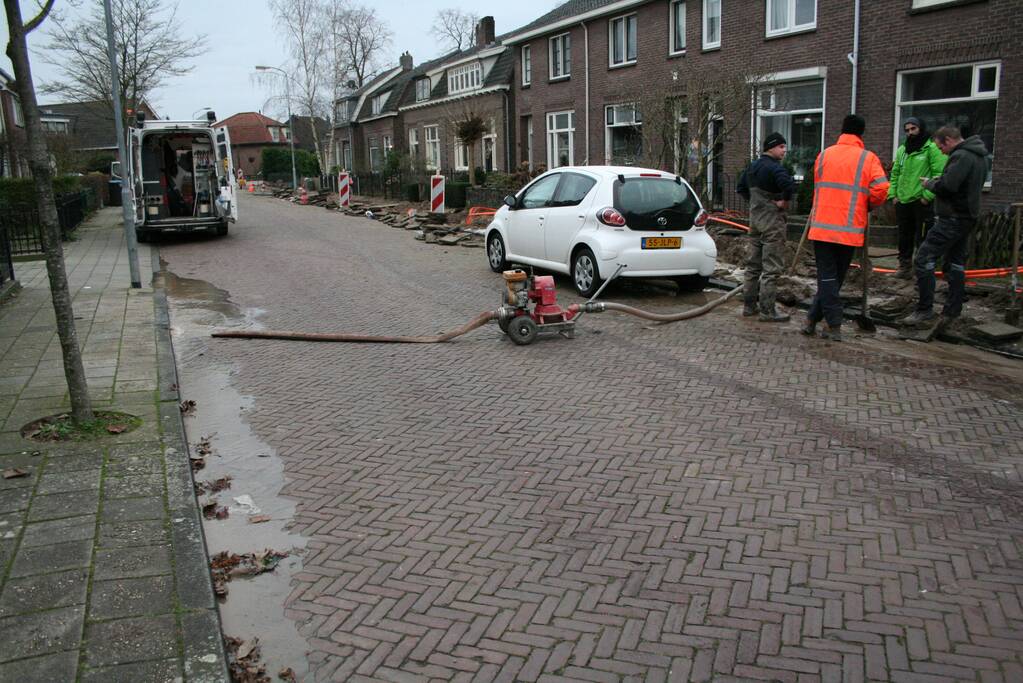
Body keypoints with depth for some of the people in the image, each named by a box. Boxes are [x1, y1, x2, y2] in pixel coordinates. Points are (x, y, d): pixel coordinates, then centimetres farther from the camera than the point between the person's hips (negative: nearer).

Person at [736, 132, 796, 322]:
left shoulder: (752, 167, 12)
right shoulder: (774, 168, -17)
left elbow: (741, 188, 23)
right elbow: (789, 185, -34)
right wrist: (784, 202, -19)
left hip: (755, 219, 9)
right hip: (772, 222, -9)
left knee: (754, 263, 15)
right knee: (772, 267, -5)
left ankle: (750, 304, 21)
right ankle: (767, 310, -3)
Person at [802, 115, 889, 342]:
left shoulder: (824, 155, 6)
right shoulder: (868, 158, -2)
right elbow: (881, 189, -12)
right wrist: (867, 204, 7)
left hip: (822, 227, 1)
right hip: (850, 230, -1)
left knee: (827, 277, 4)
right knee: (835, 278, 13)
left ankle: (834, 326, 0)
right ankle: (812, 320, 14)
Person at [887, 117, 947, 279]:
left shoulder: (932, 148, -8)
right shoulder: (902, 150, 14)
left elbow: (939, 173, -14)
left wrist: (927, 195, -17)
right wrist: (893, 194, 9)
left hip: (922, 202, -7)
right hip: (902, 201, 7)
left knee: (922, 238, -4)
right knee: (904, 237, 14)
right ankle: (905, 267, 25)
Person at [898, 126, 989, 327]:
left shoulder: (961, 156, -16)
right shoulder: (979, 156, 16)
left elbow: (947, 186, -26)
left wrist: (930, 183, -6)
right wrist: (938, 181, 10)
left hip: (952, 218, -11)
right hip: (968, 217, 11)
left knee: (923, 260, -10)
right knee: (956, 263, 14)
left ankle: (924, 309, -10)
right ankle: (952, 311, 18)